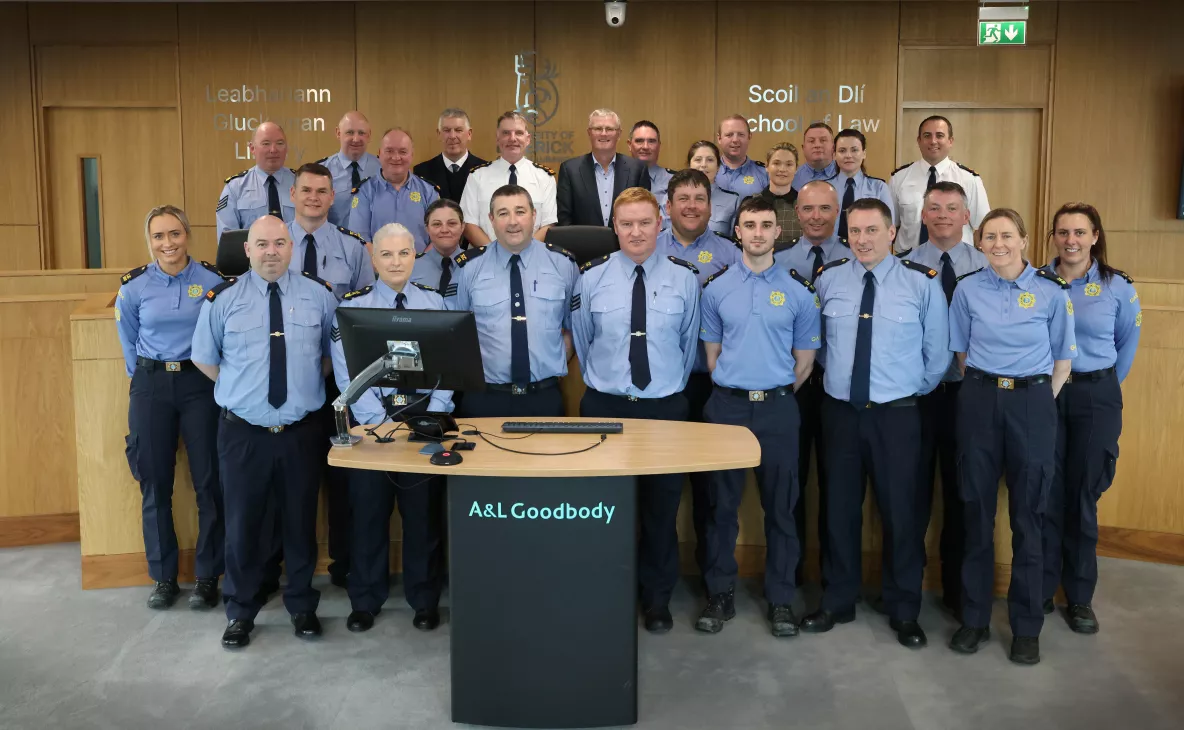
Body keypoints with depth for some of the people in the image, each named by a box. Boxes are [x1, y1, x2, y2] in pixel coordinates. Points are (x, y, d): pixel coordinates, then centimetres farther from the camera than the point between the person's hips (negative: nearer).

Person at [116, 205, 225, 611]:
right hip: (150, 387, 2)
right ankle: (163, 577, 19)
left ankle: (207, 576, 13)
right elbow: (129, 342, 15)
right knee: (154, 484, 6)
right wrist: (145, 380, 11)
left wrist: (212, 374, 4)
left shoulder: (212, 280, -5)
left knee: (209, 481, -1)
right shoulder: (134, 285, 2)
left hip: (200, 383, -2)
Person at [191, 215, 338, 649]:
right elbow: (204, 359, 9)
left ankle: (302, 606, 30)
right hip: (243, 433, -1)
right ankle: (240, 613, 26)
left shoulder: (319, 295, 0)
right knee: (244, 524, 8)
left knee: (301, 522, 12)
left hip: (302, 431, 1)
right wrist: (240, 388, 6)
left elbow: (336, 351, 12)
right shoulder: (223, 298, -2)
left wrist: (308, 384, 4)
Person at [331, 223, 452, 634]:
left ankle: (425, 599, 24)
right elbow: (347, 373, -7)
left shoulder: (436, 302, 5)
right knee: (369, 509, 8)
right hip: (371, 417, -1)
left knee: (424, 510, 8)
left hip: (426, 413, 1)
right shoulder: (353, 306, 0)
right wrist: (380, 422, -15)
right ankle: (365, 600, 24)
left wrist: (432, 416, -12)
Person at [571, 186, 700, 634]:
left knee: (661, 506, 9)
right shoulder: (592, 277, -2)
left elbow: (689, 342, 8)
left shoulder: (684, 277, -2)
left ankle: (658, 598, 26)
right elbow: (581, 341, 10)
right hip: (604, 407, 0)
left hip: (664, 408, 0)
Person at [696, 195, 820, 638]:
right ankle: (720, 595, 20)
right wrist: (734, 390, 6)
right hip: (726, 405, 1)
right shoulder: (716, 287, 3)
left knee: (780, 506, 6)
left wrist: (775, 396, 7)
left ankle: (780, 599, 19)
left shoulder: (798, 291, 1)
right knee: (721, 504, 7)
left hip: (777, 408, 0)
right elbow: (712, 352, 9)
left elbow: (805, 359, 7)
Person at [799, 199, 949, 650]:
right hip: (839, 412, 2)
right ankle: (837, 602, 28)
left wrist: (915, 392, 7)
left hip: (896, 415, -2)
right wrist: (837, 376, 10)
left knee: (900, 512, 7)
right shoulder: (827, 279, 1)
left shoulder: (923, 282, -5)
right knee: (839, 509, 11)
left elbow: (938, 353, 3)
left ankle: (904, 611, 24)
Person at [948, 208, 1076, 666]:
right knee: (977, 513, 6)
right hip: (980, 401, 1)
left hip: (1032, 403, -1)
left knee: (1027, 517, 4)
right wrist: (982, 390, 7)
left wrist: (1042, 402, 1)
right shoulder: (968, 289, 4)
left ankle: (1026, 627, 17)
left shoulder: (1051, 291, -1)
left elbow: (1063, 357, 6)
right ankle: (974, 619, 19)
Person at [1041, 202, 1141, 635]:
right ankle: (1041, 589, 17)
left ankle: (1080, 596, 20)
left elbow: (1128, 341, 13)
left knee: (1083, 496, 6)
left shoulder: (1118, 287, -1)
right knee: (1047, 494, 3)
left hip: (1095, 397, 0)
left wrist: (1108, 385, 15)